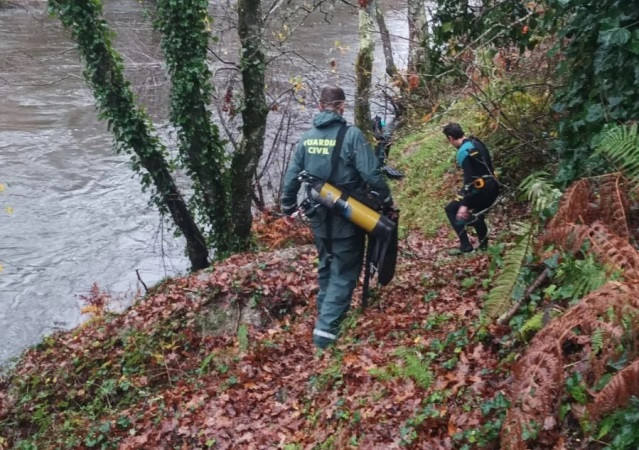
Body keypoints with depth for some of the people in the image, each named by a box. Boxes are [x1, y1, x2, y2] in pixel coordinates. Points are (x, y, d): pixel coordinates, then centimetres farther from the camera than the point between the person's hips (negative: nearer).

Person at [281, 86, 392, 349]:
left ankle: (325, 315, 36)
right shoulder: (352, 135, -14)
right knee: (344, 273, 3)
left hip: (318, 217, 5)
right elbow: (371, 175, -17)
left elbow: (291, 177, 6)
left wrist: (288, 207, 20)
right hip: (346, 218, -5)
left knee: (326, 266, 24)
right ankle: (326, 330, -5)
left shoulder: (307, 137, 2)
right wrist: (387, 201, -2)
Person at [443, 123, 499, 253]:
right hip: (492, 187, 9)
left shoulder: (463, 152, -18)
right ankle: (483, 244, 36)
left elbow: (469, 179, -24)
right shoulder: (476, 142, 10)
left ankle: (465, 246, -1)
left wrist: (464, 205, -26)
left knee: (451, 210, 3)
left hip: (481, 189, -9)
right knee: (475, 212, 31)